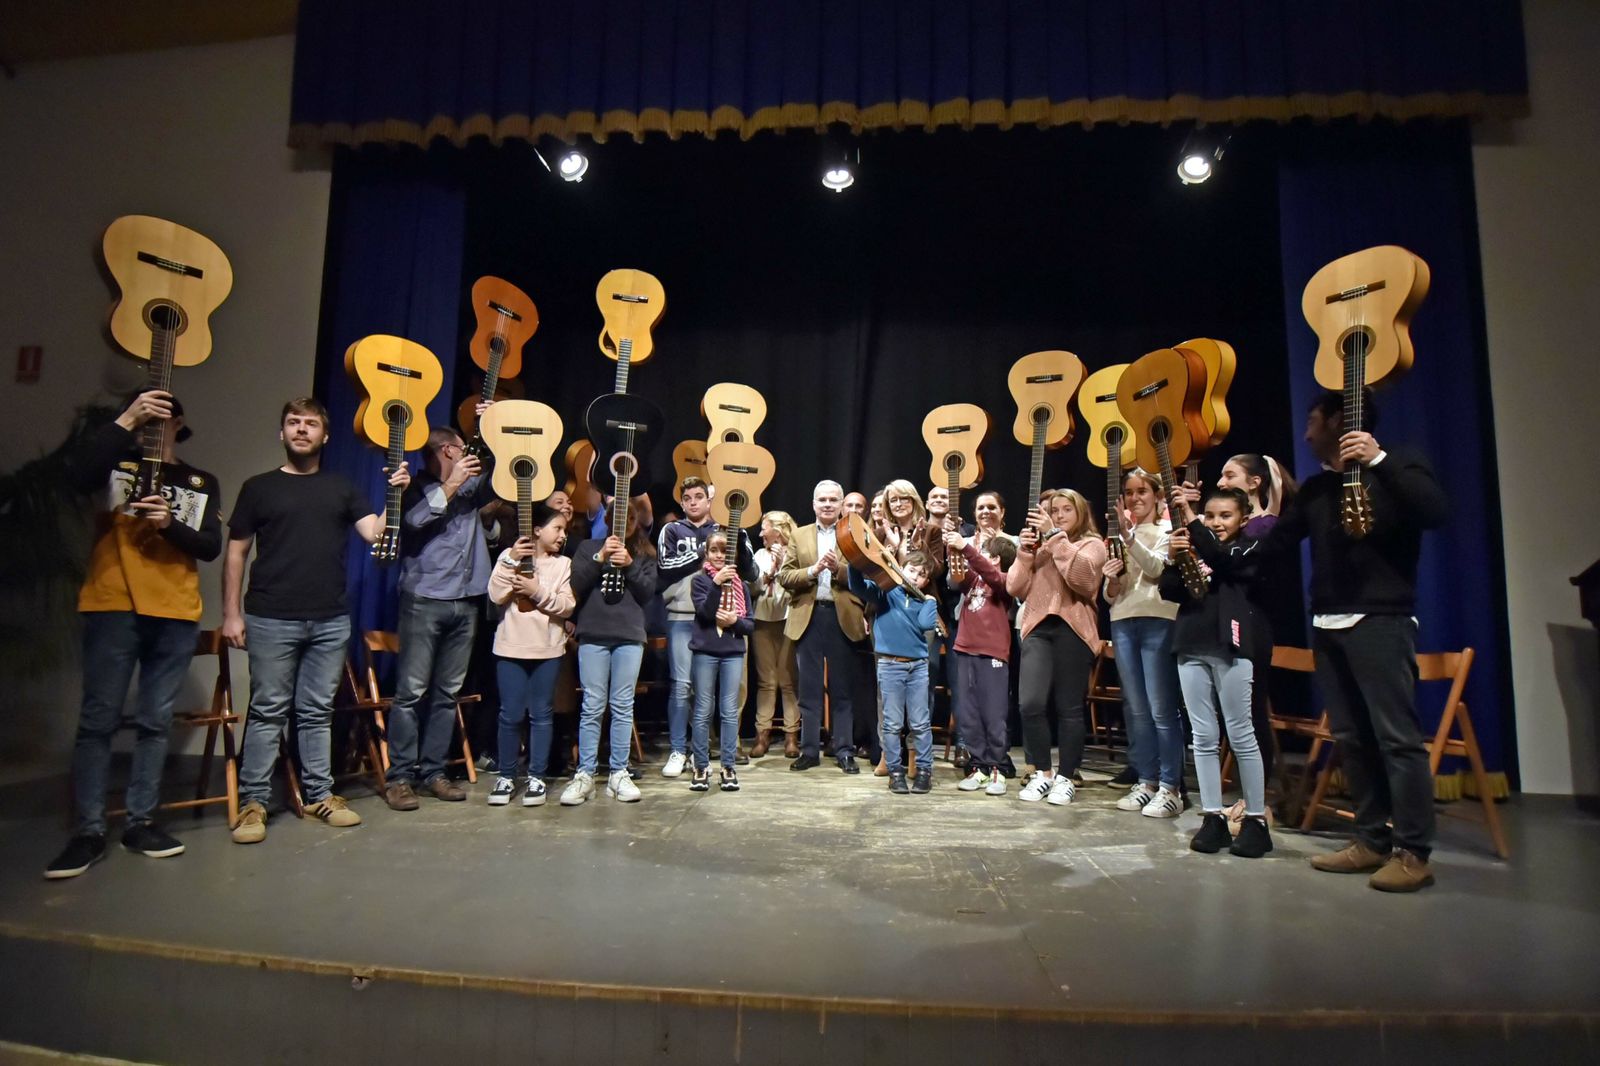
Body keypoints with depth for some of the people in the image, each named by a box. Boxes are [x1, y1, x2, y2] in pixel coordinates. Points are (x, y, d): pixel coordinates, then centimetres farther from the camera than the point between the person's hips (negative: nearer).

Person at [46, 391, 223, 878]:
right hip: (113, 608, -2)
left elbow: (211, 546, 4)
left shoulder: (202, 482, 15)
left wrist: (169, 523, -14)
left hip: (176, 615, 2)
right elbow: (78, 475, -15)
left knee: (155, 721, 6)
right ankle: (88, 831, 5)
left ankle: (141, 821, 14)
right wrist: (126, 420, -18)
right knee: (98, 720, -2)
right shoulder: (117, 462, 9)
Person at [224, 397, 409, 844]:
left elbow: (376, 533, 1)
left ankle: (320, 795, 16)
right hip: (271, 619, -2)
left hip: (331, 620, 2)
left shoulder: (341, 487, 12)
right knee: (267, 710, 2)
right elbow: (236, 553, 6)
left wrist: (395, 496, -13)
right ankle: (253, 802, 11)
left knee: (317, 710, 9)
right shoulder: (259, 487, 6)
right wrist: (232, 613, -1)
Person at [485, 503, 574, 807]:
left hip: (548, 649, 1)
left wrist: (539, 591, -16)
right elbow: (496, 596, -10)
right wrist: (511, 561, -16)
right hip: (511, 647, -1)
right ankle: (505, 776, 16)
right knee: (511, 714, 3)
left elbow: (567, 606, -4)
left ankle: (536, 777, 15)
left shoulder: (563, 564, 4)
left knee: (541, 714, 6)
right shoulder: (509, 556, 2)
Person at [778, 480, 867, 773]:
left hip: (843, 618, -1)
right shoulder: (799, 535, 12)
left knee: (842, 688, 5)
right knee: (809, 688, 8)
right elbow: (784, 576, 2)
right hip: (808, 617, 2)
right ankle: (809, 750, 18)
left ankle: (844, 751, 15)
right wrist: (812, 570, -13)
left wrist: (839, 568, -18)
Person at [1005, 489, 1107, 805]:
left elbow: (1081, 575, -15)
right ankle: (1042, 772, 10)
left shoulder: (1092, 544, 8)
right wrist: (1025, 551, 0)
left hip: (1073, 628, -3)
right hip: (1038, 628, 3)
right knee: (1031, 703, -8)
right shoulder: (1037, 546, 20)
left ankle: (1065, 777, 15)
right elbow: (1015, 589, 10)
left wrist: (1055, 536, -14)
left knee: (1069, 707, 1)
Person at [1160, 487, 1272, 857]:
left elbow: (1221, 558, -19)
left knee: (1241, 735, -1)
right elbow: (1169, 593, 7)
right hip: (1192, 647, 5)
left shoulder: (1249, 549, 3)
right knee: (1204, 737, 6)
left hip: (1231, 648, -4)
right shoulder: (1195, 550, 15)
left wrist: (1188, 517, -19)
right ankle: (1213, 817, 12)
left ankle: (1256, 820, 9)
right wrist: (1172, 558, -10)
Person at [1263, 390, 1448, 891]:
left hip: (1380, 621, -7)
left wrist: (1379, 461, -21)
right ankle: (1372, 840, 16)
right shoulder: (1316, 488, 17)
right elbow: (1273, 544, 15)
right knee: (1351, 738, 8)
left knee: (1397, 736, -6)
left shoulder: (1397, 465, 0)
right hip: (1328, 625, 7)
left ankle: (1413, 852, 1)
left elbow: (1437, 512, -18)